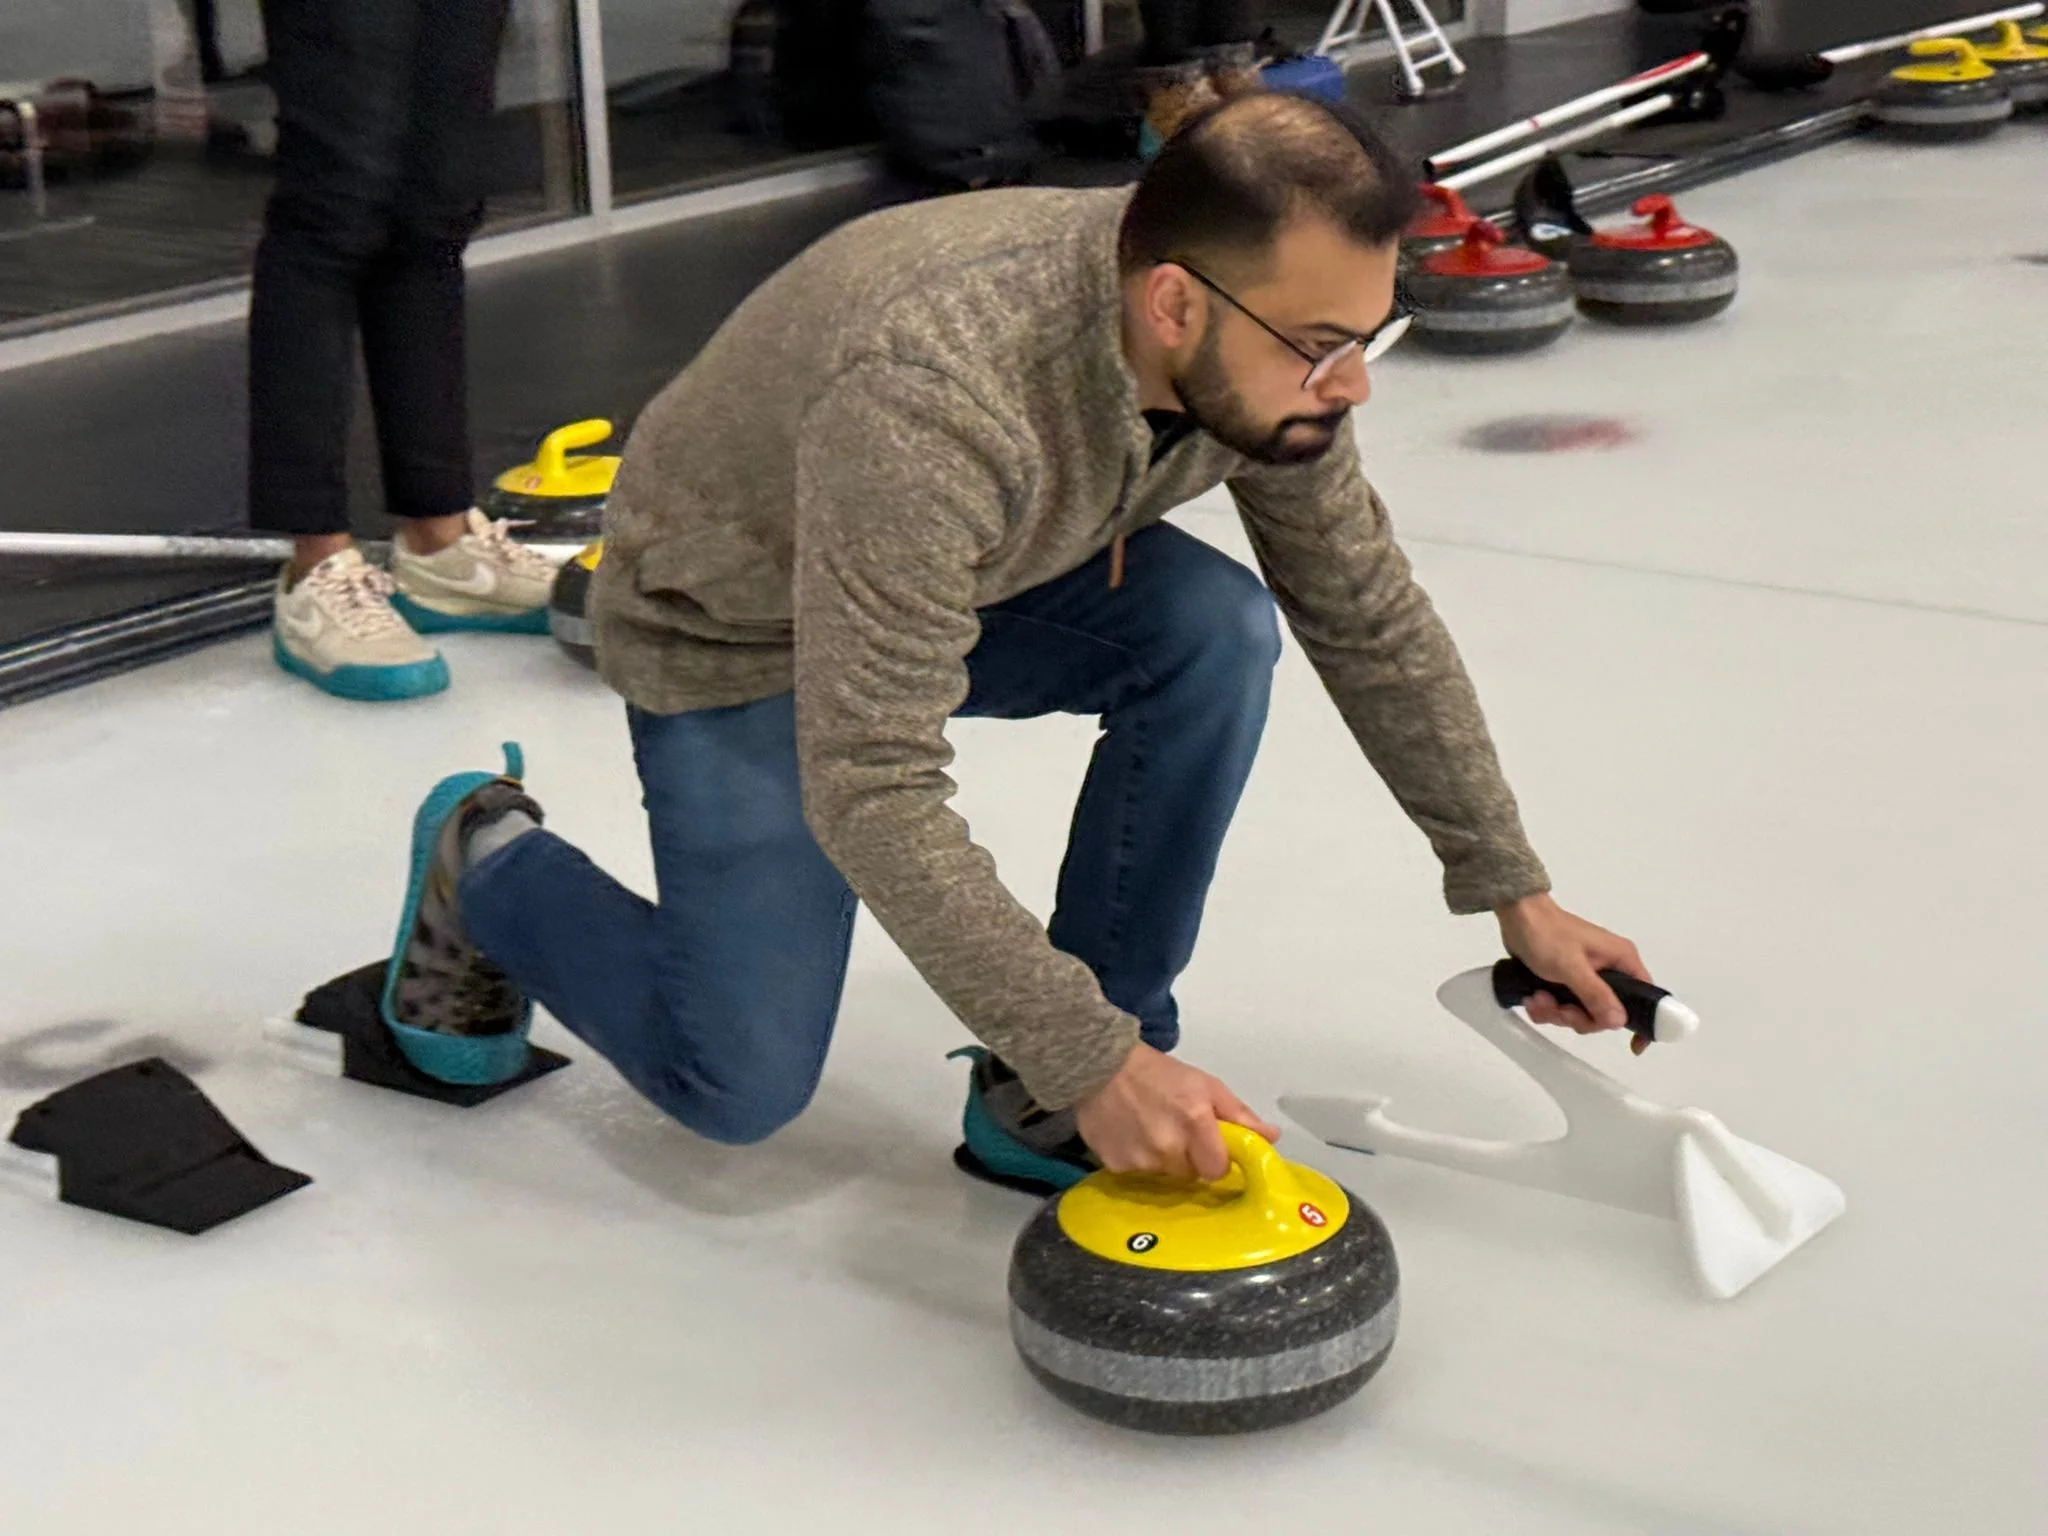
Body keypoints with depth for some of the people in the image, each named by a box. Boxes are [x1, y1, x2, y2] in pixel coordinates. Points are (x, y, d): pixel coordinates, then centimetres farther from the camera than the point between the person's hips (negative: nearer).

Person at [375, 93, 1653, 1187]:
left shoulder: (1256, 350, -21)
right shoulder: (935, 399, -43)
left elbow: (1374, 620, -5)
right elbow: (872, 794, -40)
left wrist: (1512, 890, -5)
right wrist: (1096, 1057, -39)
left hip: (980, 574, 6)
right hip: (740, 618, -6)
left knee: (1215, 629, -23)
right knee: (741, 1085, -7)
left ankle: (1042, 1104, -8)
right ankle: (489, 861, 22)